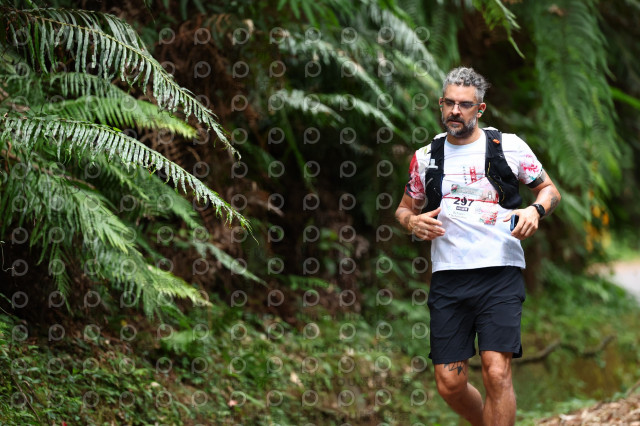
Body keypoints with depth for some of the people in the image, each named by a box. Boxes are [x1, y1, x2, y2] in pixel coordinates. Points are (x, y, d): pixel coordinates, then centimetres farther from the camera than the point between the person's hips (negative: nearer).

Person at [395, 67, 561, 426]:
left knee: (497, 373, -18)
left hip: (500, 275, -3)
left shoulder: (509, 146, 3)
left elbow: (550, 189, 13)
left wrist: (535, 210, -9)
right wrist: (413, 221, 0)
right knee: (450, 385, 0)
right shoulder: (426, 158, 11)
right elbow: (405, 209, 24)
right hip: (448, 278, 3)